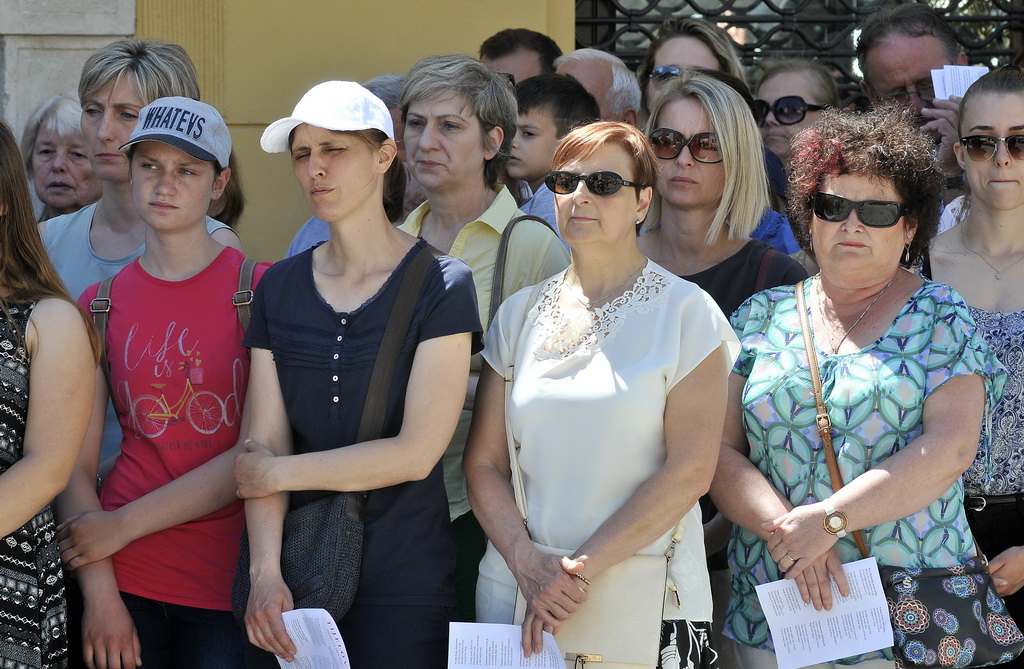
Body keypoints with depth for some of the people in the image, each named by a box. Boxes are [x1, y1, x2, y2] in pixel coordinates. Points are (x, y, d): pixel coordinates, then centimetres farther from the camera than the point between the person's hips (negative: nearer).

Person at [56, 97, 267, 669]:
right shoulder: (100, 305, 7)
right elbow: (76, 466, 2)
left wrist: (122, 526, -9)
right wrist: (99, 593, -11)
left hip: (229, 580, -2)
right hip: (125, 580, 2)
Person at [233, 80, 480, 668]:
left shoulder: (441, 284, -5)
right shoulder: (280, 288, 9)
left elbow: (416, 452, -12)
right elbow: (265, 444, 1)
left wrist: (278, 472, -6)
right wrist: (266, 571, -13)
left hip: (403, 579, -3)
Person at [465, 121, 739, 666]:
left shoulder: (685, 312, -4)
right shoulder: (520, 313, 8)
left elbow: (690, 470, -11)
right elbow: (483, 462, 5)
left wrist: (581, 567, -16)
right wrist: (527, 563, -12)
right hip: (514, 594, 3)